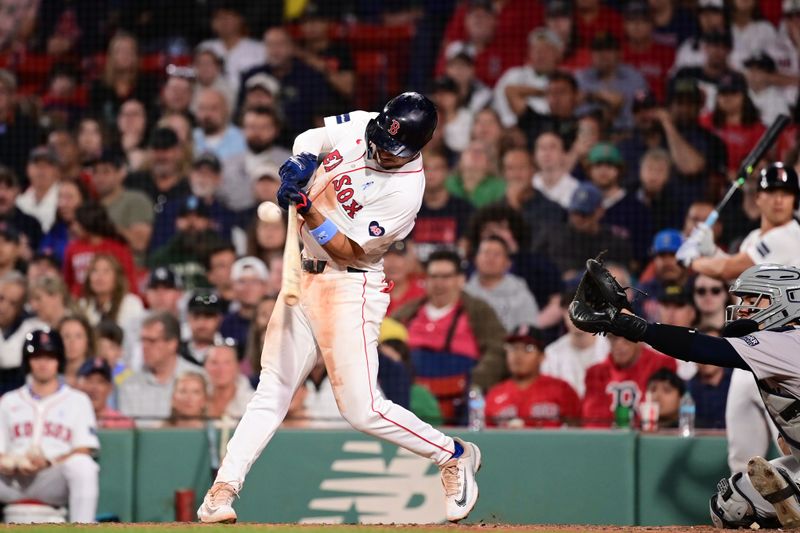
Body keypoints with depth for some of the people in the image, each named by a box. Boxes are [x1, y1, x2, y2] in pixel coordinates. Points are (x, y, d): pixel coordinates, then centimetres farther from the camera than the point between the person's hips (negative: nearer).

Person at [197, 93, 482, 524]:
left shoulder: (406, 190, -22)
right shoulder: (358, 126, -3)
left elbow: (350, 253, -20)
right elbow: (309, 139, 15)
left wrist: (306, 208, -29)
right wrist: (301, 162, -7)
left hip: (350, 287, -7)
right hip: (305, 275, 7)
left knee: (362, 408, -10)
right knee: (272, 391, 5)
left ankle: (455, 457, 9)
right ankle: (223, 489, 5)